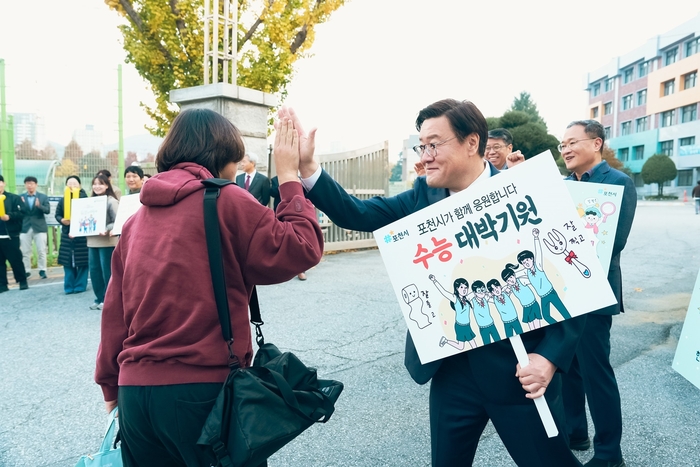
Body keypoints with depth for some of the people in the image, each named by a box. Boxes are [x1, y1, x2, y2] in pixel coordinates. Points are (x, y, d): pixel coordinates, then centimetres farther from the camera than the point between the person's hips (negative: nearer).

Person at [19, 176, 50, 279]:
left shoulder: (43, 197, 5)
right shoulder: (21, 197, 6)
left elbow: (48, 210, -6)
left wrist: (39, 206, -25)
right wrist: (21, 204, -21)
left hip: (39, 227, -1)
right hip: (25, 228, 1)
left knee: (41, 251, 2)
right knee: (25, 252, 4)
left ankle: (42, 270, 10)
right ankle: (26, 271, 13)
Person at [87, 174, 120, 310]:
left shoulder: (111, 201, -6)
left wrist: (106, 230, -28)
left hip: (107, 242, -7)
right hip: (92, 242, 7)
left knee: (107, 271, -1)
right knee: (94, 270, 9)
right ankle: (99, 298, 19)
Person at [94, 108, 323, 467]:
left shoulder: (137, 218, 9)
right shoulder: (227, 201, -9)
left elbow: (114, 310, 11)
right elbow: (300, 250, -11)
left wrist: (111, 384, 19)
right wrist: (289, 176, -1)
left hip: (134, 390, 6)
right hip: (204, 388, -6)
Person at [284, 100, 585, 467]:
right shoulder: (423, 194, 2)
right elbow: (358, 214, -6)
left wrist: (551, 355, -17)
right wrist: (307, 166, -17)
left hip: (517, 367, -4)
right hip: (450, 368, 4)